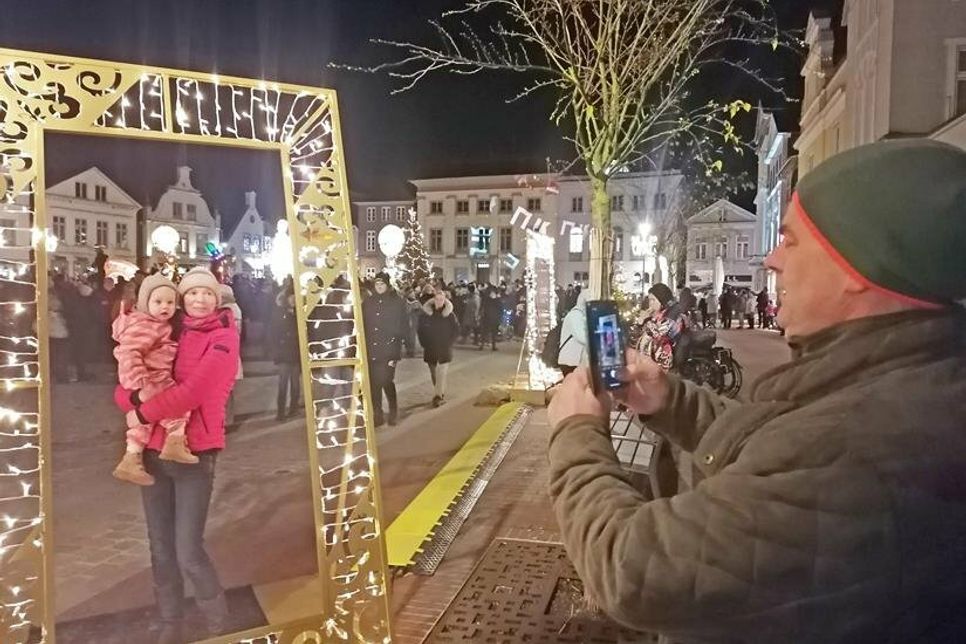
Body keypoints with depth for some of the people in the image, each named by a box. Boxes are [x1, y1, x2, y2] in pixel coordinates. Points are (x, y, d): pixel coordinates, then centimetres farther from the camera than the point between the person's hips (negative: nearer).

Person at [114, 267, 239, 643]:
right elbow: (124, 385, 8)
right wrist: (134, 399, -13)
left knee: (188, 552, -7)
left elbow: (194, 392, -18)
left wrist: (143, 413, -10)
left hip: (194, 453, -5)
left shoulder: (223, 338, -6)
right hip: (155, 450, 5)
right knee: (160, 547, 11)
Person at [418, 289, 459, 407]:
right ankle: (441, 394, 25)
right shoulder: (426, 313, -1)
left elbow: (456, 330, 0)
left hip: (445, 349, -3)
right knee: (434, 373, 11)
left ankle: (438, 396, -9)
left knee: (441, 373, -11)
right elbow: (421, 330, 6)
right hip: (430, 349, 3)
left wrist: (449, 343, -6)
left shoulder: (449, 314, -5)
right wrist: (424, 343, -1)